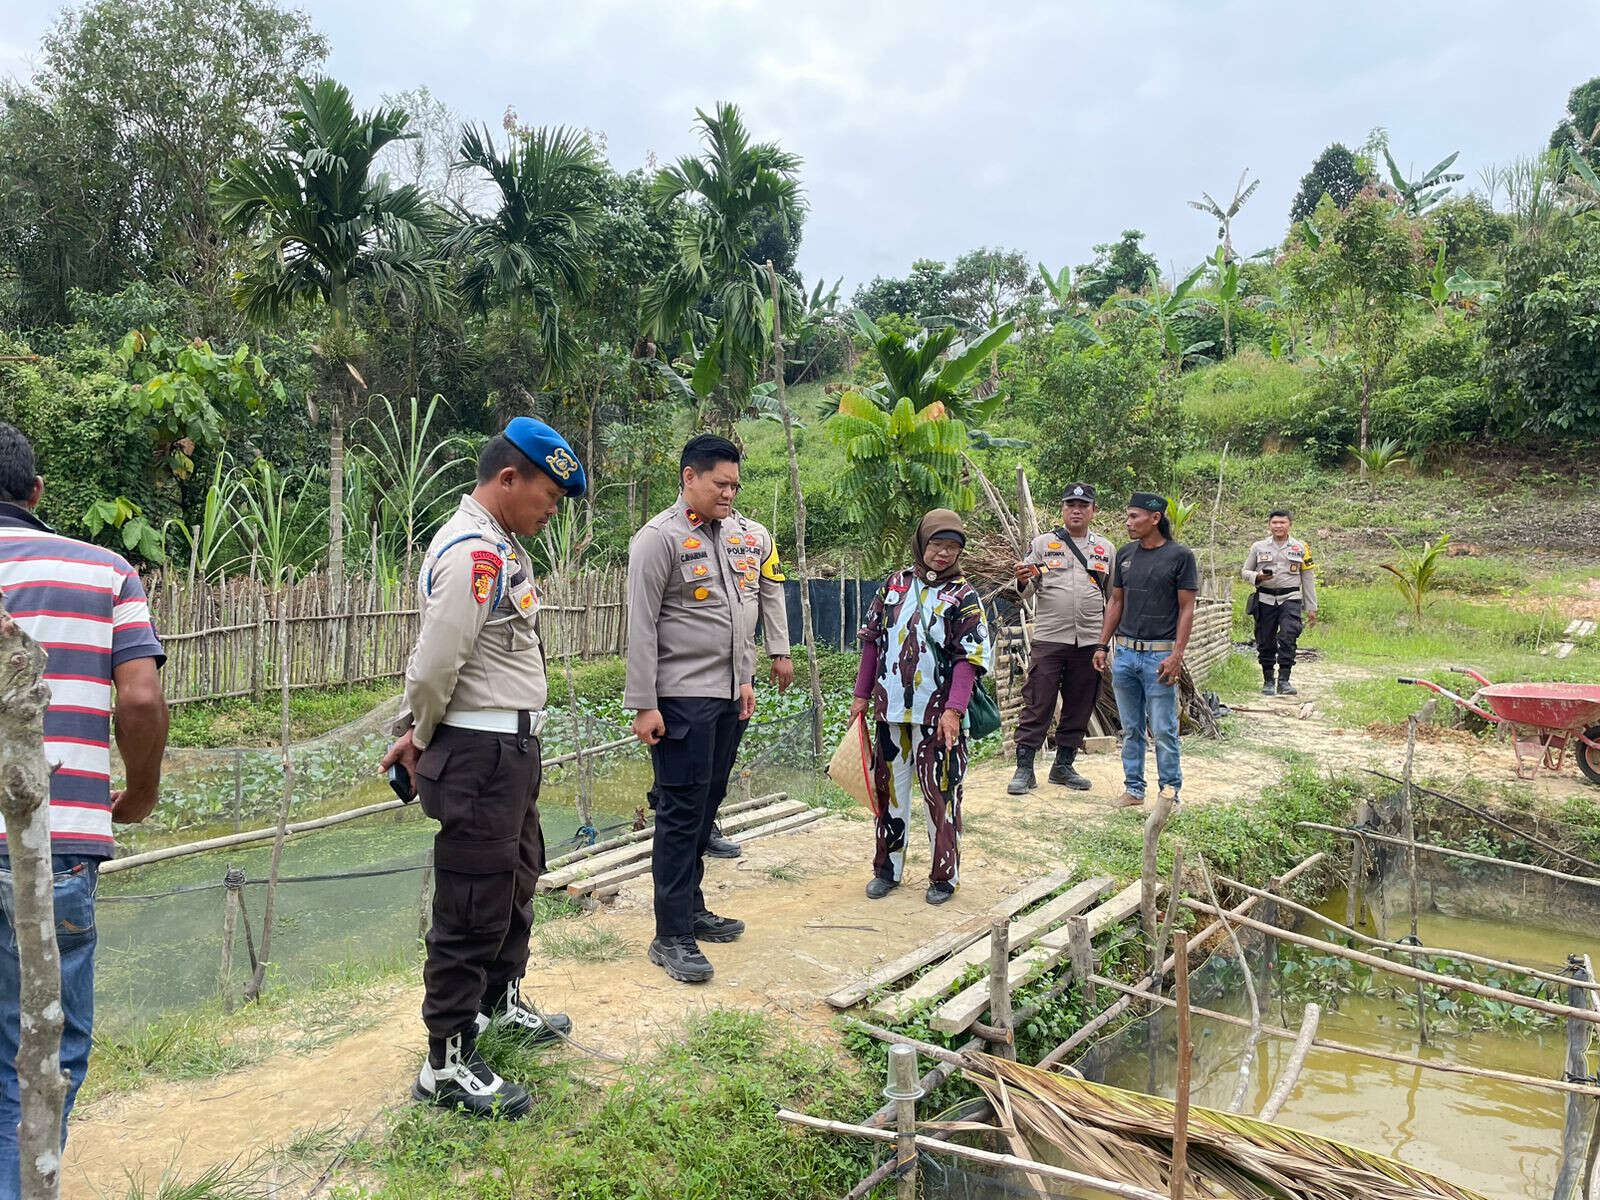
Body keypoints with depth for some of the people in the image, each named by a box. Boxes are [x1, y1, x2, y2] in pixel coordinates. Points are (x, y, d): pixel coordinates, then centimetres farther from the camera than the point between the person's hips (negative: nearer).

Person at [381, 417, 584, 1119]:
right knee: (473, 906, 1)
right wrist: (424, 737, -7)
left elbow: (431, 667, 15)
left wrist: (415, 733, 11)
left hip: (511, 748, 11)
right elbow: (434, 667, -24)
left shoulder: (498, 546, 12)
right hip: (481, 753, -11)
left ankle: (501, 999, 46)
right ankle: (448, 1066, 16)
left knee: (517, 876, 25)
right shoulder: (474, 553, -22)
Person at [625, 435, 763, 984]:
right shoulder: (660, 538, -10)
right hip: (681, 697, -7)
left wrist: (746, 679, 17)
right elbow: (641, 627, -13)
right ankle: (671, 936, 5)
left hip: (729, 696, 7)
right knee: (681, 812, -3)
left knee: (706, 806, 14)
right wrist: (643, 705, -16)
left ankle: (692, 908, 27)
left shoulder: (740, 535, 13)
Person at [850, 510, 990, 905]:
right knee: (889, 789, 13)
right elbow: (872, 641, 12)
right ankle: (888, 868, 26)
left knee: (940, 794, 2)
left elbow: (970, 658, -8)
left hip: (937, 714, -4)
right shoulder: (894, 585, 7)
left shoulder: (963, 596, -3)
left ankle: (944, 875, 16)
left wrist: (954, 711, -16)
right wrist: (862, 695, 10)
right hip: (890, 710, 4)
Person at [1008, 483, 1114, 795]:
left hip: (1090, 641, 3)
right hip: (1049, 638, -3)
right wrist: (1023, 580, -21)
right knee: (1037, 705, -4)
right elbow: (1027, 589, 2)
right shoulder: (1043, 543, 5)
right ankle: (1024, 769, 3)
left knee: (1079, 706, 10)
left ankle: (1063, 766, 22)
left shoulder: (1106, 549, 13)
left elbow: (1114, 596, 17)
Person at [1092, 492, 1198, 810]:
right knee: (1131, 729, 12)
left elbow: (1186, 609, -6)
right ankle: (1133, 788, 22)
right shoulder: (1125, 554, 10)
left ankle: (1170, 793, 12)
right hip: (1125, 652, 5)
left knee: (1164, 730, 0)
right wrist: (1103, 645, 11)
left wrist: (1177, 655, -13)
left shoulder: (1180, 556, -5)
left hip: (1159, 655, -5)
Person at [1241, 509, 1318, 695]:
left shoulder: (1300, 548, 10)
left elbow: (1308, 578, 13)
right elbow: (1245, 571, 14)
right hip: (1265, 599, 1)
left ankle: (1284, 680, -16)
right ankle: (1267, 681, 15)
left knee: (1288, 638, -17)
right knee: (1265, 642, 4)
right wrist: (1258, 577, -10)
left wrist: (1311, 607, 10)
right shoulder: (1258, 547, 10)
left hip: (1290, 598, -1)